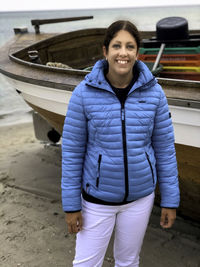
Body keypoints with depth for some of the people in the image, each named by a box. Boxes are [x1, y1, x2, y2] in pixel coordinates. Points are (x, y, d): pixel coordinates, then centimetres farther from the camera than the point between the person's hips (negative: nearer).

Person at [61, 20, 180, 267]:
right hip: (97, 196, -1)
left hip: (140, 195, 2)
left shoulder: (153, 92, -11)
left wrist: (170, 200, -1)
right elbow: (72, 150, -10)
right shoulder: (84, 93, -16)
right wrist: (71, 205, -7)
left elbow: (164, 148, -4)